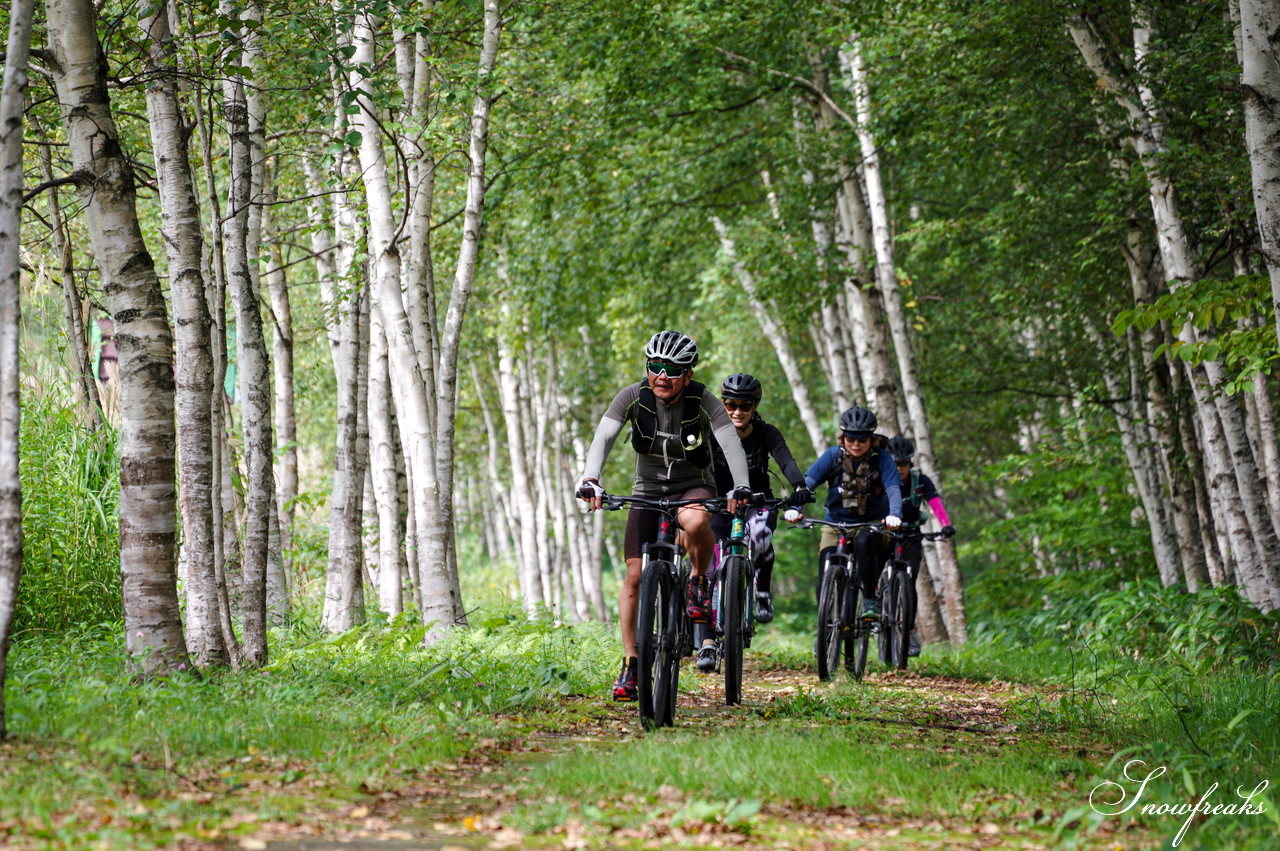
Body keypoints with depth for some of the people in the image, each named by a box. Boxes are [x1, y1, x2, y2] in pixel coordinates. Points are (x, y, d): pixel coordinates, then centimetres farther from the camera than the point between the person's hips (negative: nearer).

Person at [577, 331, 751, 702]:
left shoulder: (703, 401, -18)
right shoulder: (633, 397, -15)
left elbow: (731, 443, -29)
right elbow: (603, 437, -25)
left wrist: (740, 487, -47)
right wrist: (590, 479, -43)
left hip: (693, 486, -2)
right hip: (648, 488, 2)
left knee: (696, 522, -39)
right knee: (634, 575, -8)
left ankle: (698, 582, -8)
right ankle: (630, 664, 2)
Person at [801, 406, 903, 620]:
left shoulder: (882, 459, -10)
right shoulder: (833, 456, -7)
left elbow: (893, 490, -21)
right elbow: (808, 483, -16)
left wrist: (894, 515, -43)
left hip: (872, 524, -2)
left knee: (864, 541, -38)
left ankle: (870, 600, -24)